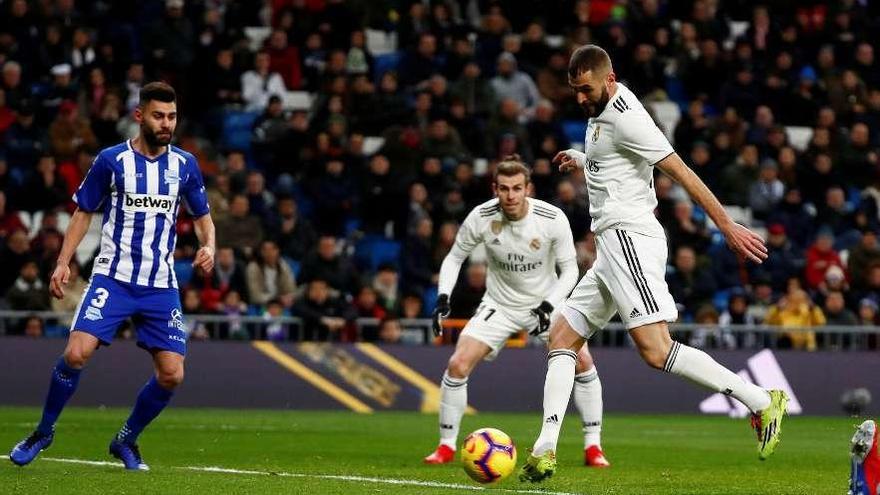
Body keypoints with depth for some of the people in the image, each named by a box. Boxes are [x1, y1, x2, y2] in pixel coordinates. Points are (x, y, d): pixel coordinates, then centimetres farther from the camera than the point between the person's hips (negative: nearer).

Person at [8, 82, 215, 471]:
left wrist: (208, 246, -5)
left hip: (161, 285, 3)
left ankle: (126, 441, 19)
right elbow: (84, 212, 6)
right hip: (113, 276, -3)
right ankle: (43, 432, 3)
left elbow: (202, 216, 16)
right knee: (77, 353, -20)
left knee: (171, 375, -5)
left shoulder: (185, 165, 5)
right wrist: (63, 261, -5)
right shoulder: (111, 160, -2)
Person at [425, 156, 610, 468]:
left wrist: (548, 306, -26)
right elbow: (455, 257, -2)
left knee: (583, 362, -18)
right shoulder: (481, 218, -19)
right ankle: (446, 446, 2)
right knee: (458, 365, -15)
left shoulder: (553, 218, -22)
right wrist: (443, 297, -17)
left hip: (546, 302, -1)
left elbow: (569, 269, -11)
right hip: (499, 305, 1)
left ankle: (593, 446, -3)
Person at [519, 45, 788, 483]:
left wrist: (729, 228, -18)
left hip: (630, 237, -11)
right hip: (612, 249, 11)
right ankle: (545, 451, 2)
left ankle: (761, 402, -20)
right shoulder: (602, 110, 18)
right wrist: (583, 161, 30)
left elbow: (681, 172, -16)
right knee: (561, 340, 8)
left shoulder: (625, 117, -13)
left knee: (656, 351, -22)